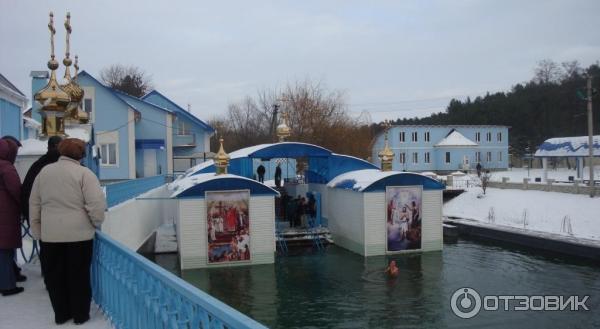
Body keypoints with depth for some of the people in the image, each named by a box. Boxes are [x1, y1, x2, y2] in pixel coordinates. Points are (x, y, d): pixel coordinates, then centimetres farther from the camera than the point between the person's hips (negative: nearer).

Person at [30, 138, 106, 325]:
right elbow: (97, 204, -15)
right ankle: (80, 315, 18)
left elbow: (34, 205, 11)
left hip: (50, 234, 4)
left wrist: (37, 232, 17)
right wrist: (96, 223, 2)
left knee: (55, 275, 15)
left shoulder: (44, 172, 7)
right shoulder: (84, 173, -9)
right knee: (79, 275, 8)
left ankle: (61, 314, 24)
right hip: (79, 234, -4)